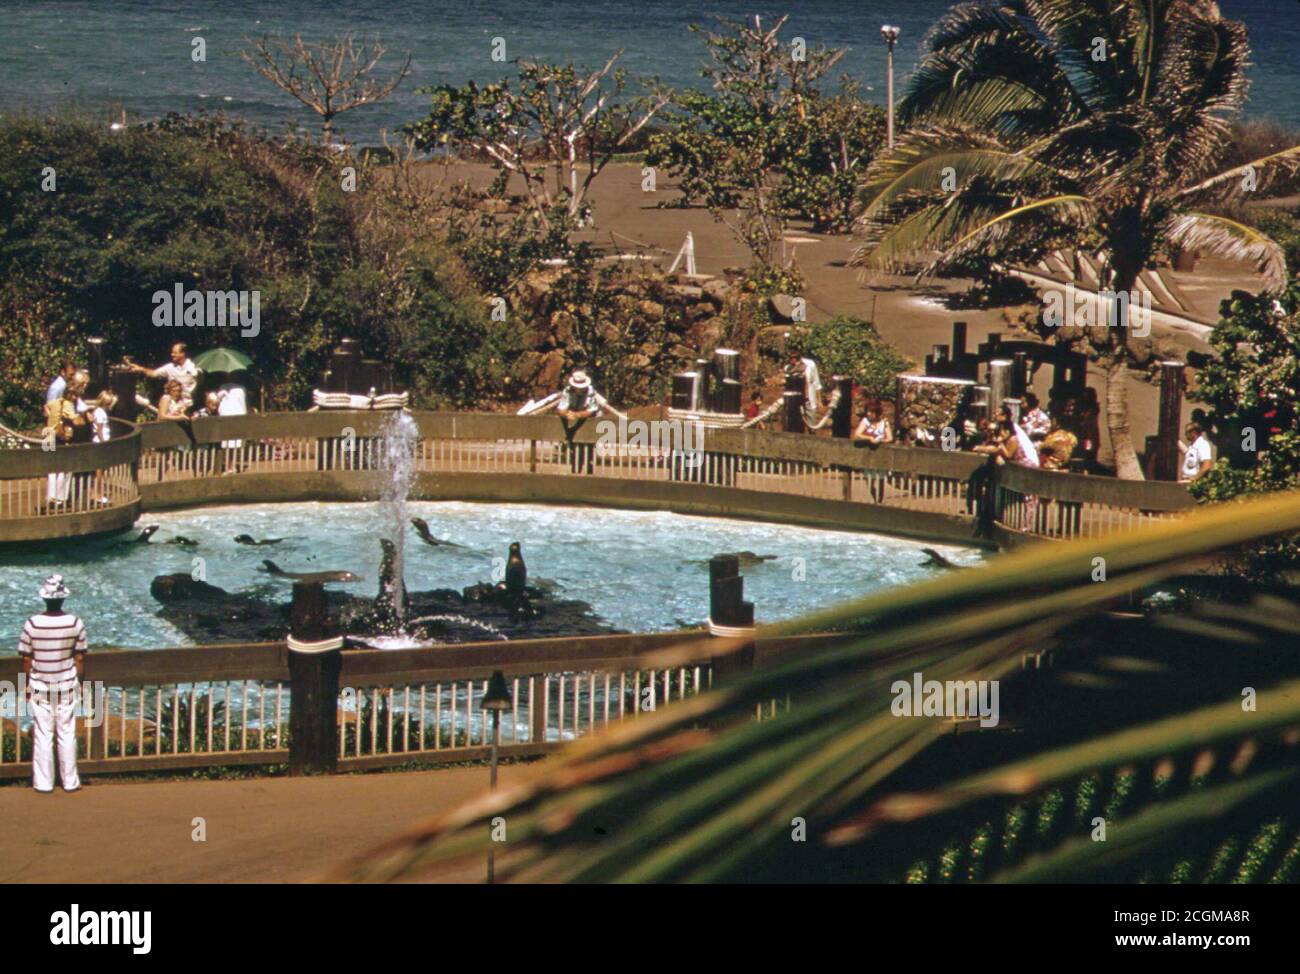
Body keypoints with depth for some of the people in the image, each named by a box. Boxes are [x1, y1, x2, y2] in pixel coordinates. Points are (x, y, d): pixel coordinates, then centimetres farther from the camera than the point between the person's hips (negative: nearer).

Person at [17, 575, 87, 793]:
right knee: (67, 734, 9)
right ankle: (70, 782, 14)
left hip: (40, 686, -1)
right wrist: (78, 682, 11)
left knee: (42, 735, 7)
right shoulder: (76, 624, -10)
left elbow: (26, 659, -7)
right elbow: (79, 658, -3)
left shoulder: (32, 624, -13)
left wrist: (26, 686, 5)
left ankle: (43, 783, 11)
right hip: (67, 685, 1)